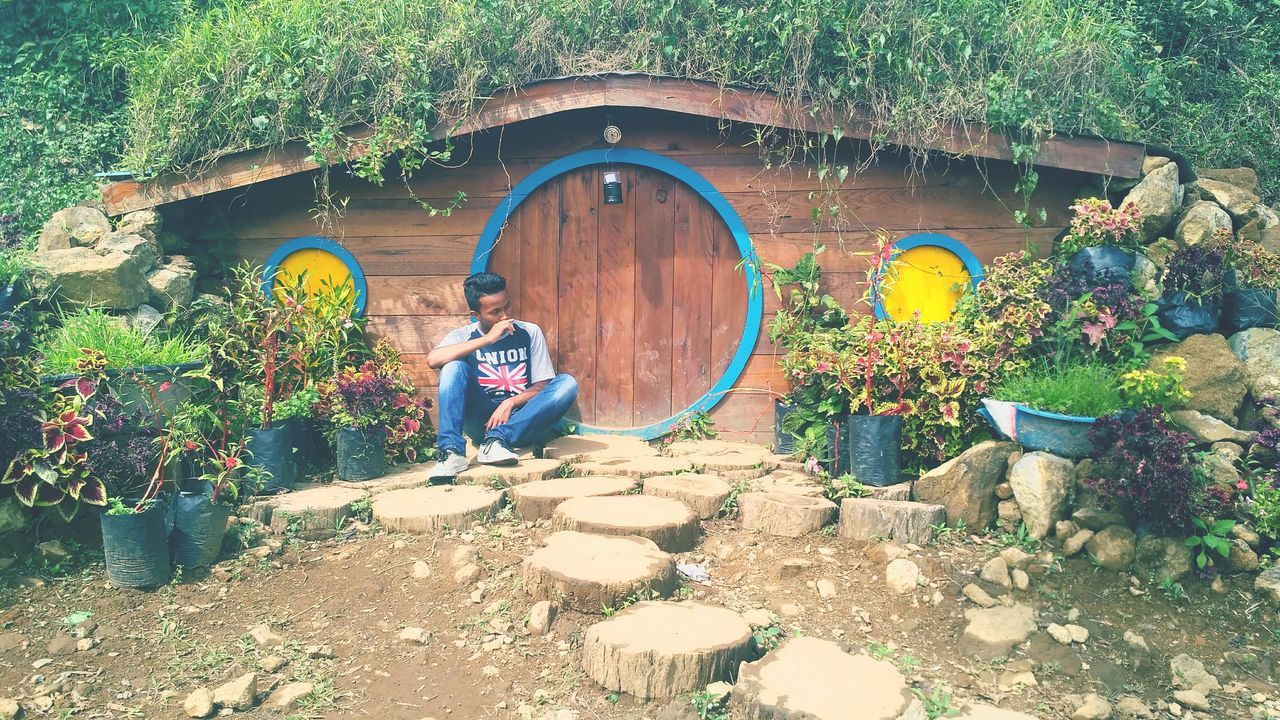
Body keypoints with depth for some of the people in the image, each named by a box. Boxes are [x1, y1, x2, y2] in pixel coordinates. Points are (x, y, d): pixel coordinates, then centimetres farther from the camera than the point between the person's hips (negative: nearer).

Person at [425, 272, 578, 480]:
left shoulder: (530, 332, 6)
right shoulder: (463, 336, 4)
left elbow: (543, 386, 3)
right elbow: (433, 359, -18)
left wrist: (510, 403, -16)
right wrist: (487, 339, -21)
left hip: (523, 422, 1)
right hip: (482, 422, 0)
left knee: (567, 383, -24)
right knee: (454, 366, -21)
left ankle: (497, 439, -34)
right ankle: (453, 451, -34)